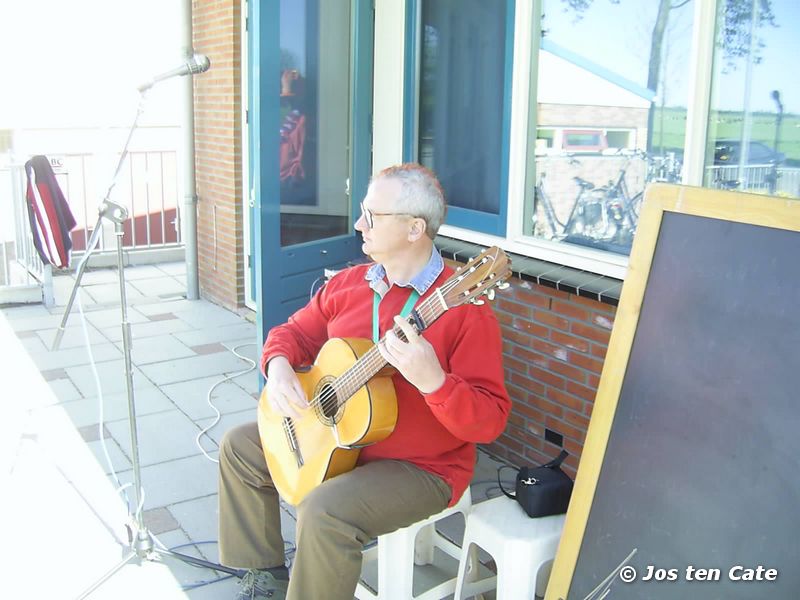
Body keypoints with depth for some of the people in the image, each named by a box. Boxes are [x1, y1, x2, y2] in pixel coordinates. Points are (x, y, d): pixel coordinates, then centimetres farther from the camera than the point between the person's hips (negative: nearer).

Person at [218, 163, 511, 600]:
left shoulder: (463, 308, -23)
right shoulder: (348, 284, 0)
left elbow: (490, 421, -25)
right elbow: (296, 332, 13)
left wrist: (432, 380, -43)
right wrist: (278, 365, -11)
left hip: (421, 467, -8)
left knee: (325, 511, -31)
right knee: (239, 446, 11)